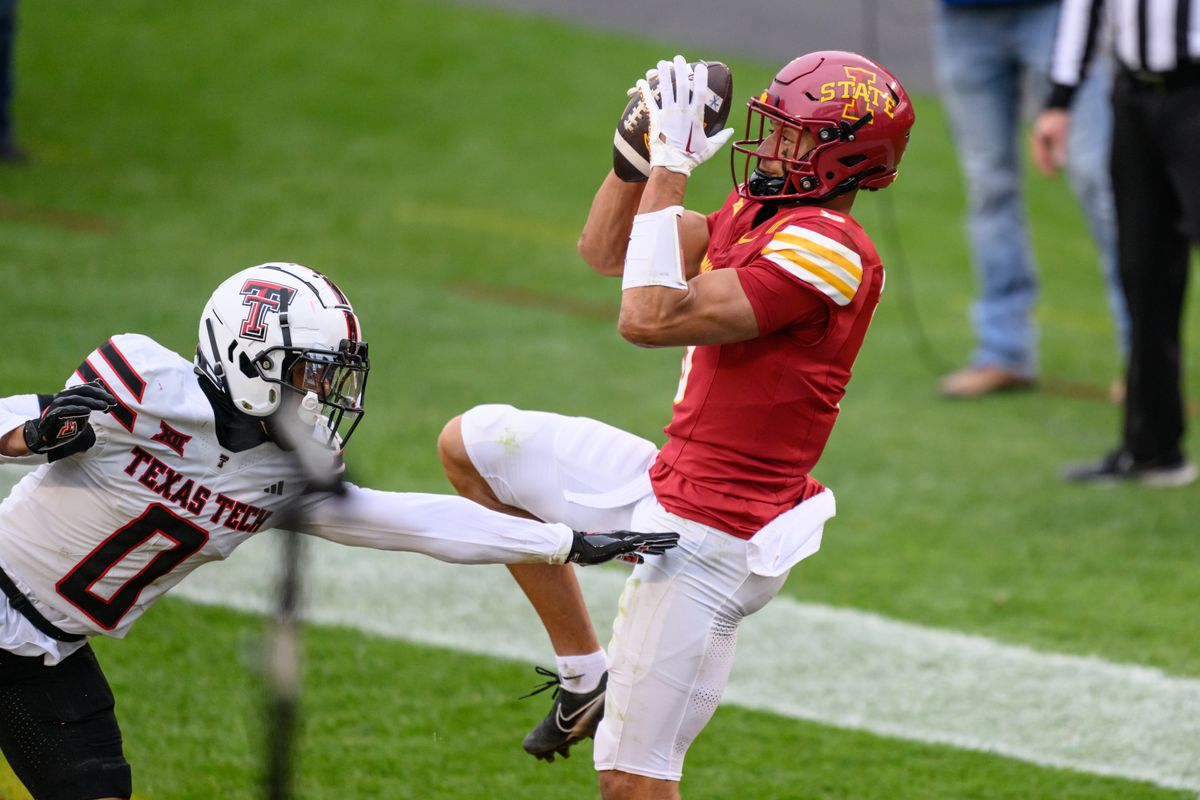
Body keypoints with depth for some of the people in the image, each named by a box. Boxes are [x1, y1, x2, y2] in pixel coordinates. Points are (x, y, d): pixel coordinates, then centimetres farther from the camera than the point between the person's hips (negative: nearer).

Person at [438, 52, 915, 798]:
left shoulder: (824, 248, -23)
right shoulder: (754, 213, 6)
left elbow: (649, 318, -28)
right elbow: (605, 251, 16)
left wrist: (670, 168, -22)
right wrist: (639, 145, 0)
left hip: (710, 540, -10)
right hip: (673, 482, 10)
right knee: (473, 444, 19)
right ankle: (586, 673, 19)